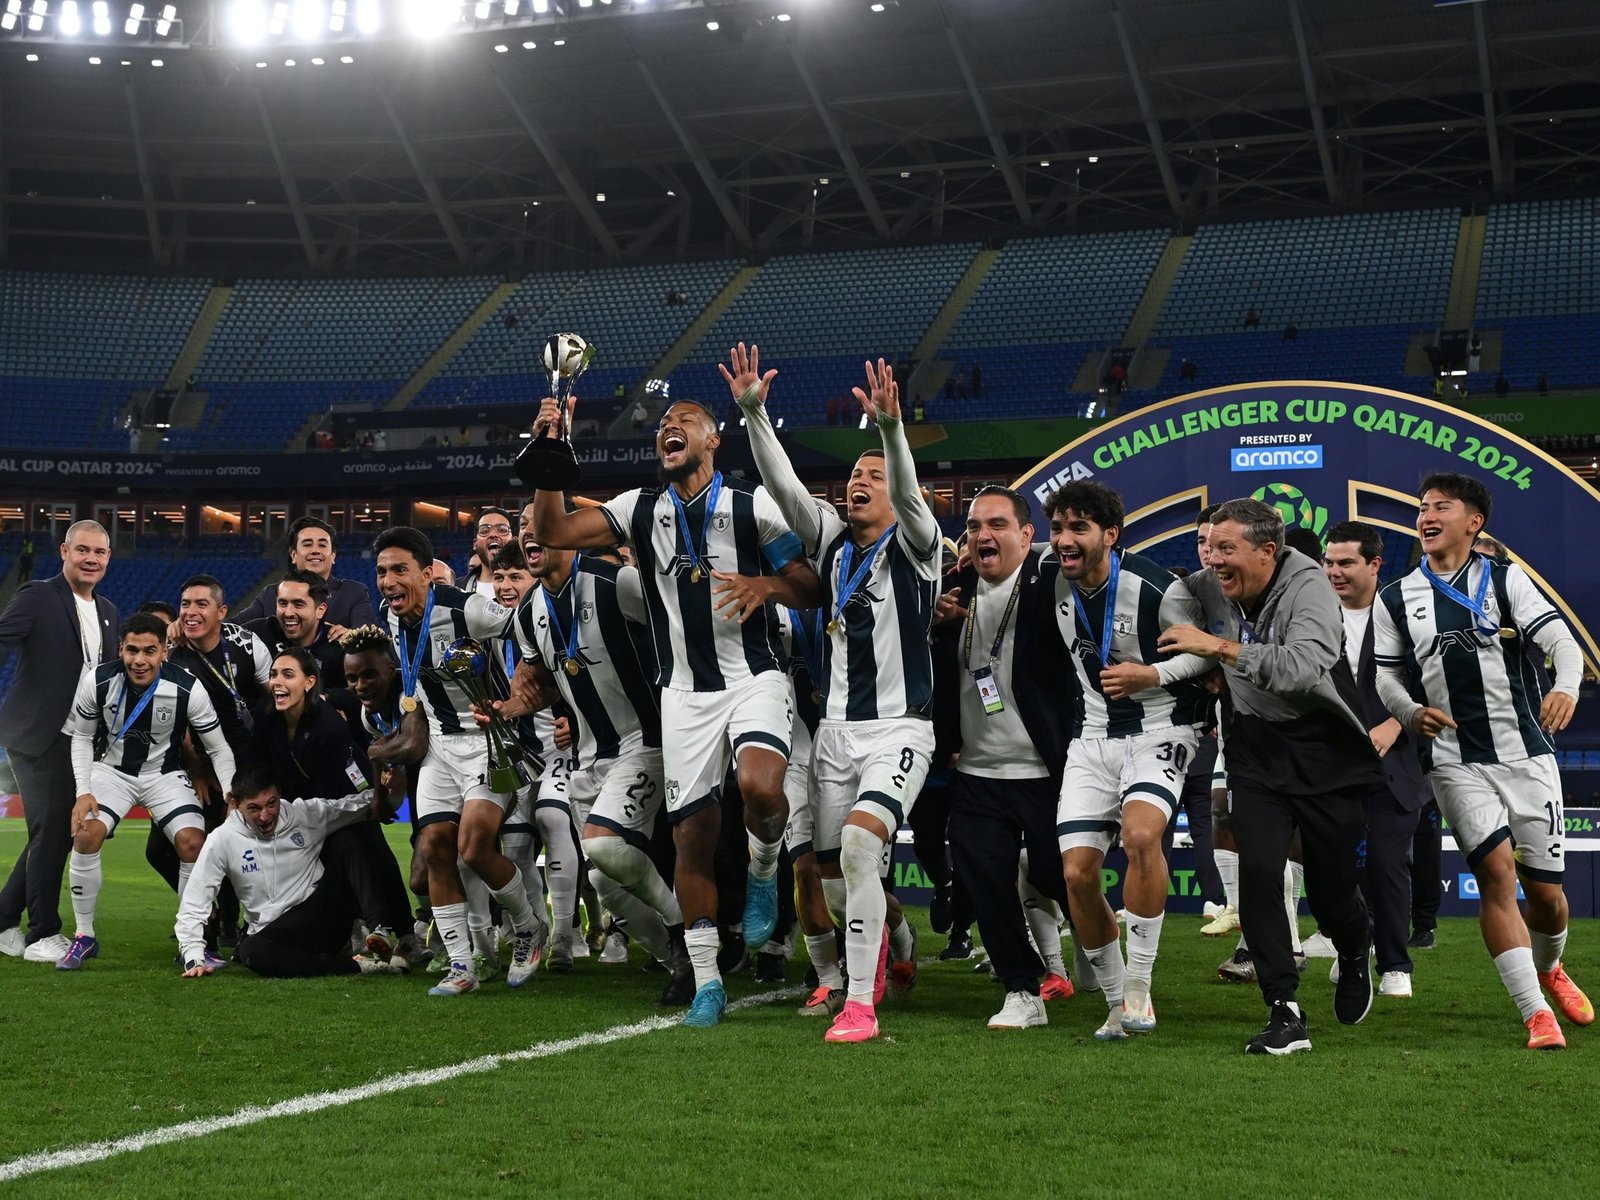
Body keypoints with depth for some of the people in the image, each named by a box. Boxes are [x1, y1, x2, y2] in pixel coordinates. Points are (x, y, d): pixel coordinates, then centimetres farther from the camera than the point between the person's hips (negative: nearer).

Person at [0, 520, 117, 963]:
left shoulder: (107, 612, 16)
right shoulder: (38, 596, -6)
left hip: (82, 741, 7)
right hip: (40, 736, -7)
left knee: (59, 835, 12)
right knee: (51, 833, -6)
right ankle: (43, 935, 5)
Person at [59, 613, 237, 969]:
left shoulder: (188, 689, -21)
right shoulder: (97, 682, -18)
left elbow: (219, 749, -9)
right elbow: (82, 737, 0)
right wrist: (83, 791, -13)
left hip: (166, 774, 0)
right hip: (112, 769, 1)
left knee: (193, 842, -21)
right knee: (85, 835, -23)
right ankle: (84, 937, -3)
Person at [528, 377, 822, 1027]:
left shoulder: (752, 503, -3)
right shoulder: (640, 509, 7)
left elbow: (812, 589, -2)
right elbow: (552, 532, -1)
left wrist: (765, 584, -22)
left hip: (753, 675, -3)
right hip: (685, 689, 3)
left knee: (761, 789, -31)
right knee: (692, 834, 1)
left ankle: (763, 871, 4)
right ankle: (706, 982, 13)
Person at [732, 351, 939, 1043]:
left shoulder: (914, 545, -1)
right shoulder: (831, 541, 11)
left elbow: (908, 494, -21)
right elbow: (782, 484, 0)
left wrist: (890, 426, -39)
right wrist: (753, 412, -12)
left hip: (898, 727, -6)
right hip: (836, 728, 6)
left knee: (859, 845, -24)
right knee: (833, 870, 7)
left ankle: (860, 1004, -19)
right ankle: (894, 932, 40)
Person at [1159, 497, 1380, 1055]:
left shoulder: (1308, 587, -21)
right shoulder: (1209, 585, -3)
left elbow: (1304, 667, -38)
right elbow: (1172, 597, 20)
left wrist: (1220, 647, -38)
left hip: (1326, 748, -4)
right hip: (1255, 747, 4)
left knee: (1331, 883, 5)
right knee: (1258, 872, -13)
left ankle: (1355, 953, 42)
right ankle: (1284, 1014, -8)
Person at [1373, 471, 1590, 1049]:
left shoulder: (1506, 579, 2)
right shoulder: (1396, 599, 7)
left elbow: (1560, 639, -10)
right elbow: (1385, 675, 13)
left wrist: (1566, 688, -31)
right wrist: (1411, 713, -10)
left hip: (1527, 752, 0)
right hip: (1456, 761, 0)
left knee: (1545, 889, 5)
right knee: (1496, 872, -16)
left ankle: (1550, 969, 39)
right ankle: (1537, 1015, -11)